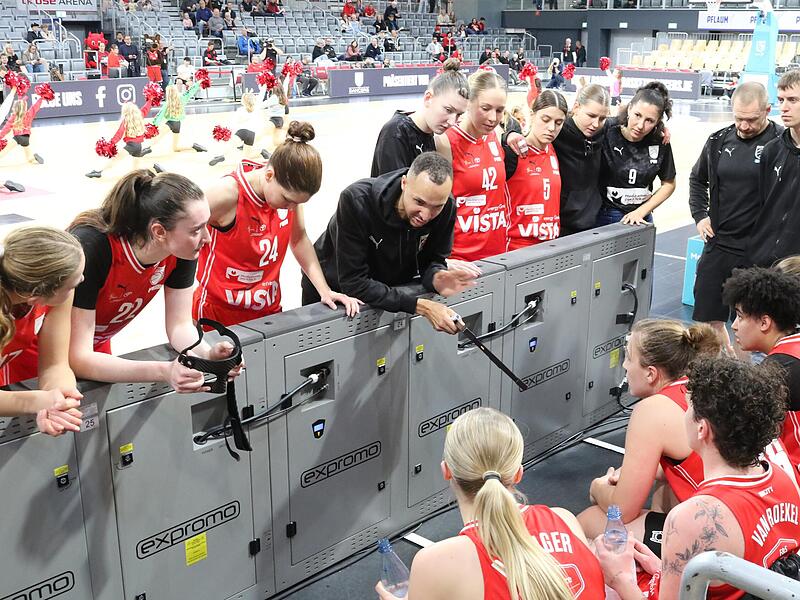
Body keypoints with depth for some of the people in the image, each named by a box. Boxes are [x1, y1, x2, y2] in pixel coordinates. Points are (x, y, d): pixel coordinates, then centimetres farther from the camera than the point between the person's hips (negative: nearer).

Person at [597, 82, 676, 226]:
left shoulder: (660, 143, -4)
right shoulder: (607, 135, -14)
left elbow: (668, 184, 6)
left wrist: (641, 211, -1)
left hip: (642, 219, 3)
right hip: (606, 217, -3)